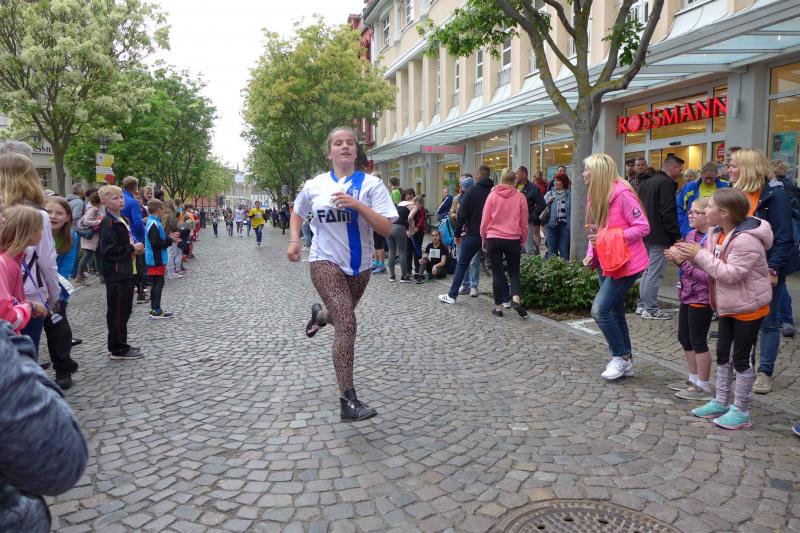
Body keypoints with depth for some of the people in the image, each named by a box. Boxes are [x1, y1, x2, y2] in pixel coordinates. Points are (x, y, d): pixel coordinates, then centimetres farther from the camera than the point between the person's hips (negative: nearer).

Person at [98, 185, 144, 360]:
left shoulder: (123, 220, 15)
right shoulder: (108, 223, -15)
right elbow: (109, 250, -23)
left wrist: (135, 248, 7)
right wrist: (132, 248, -15)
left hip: (126, 271, 10)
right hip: (115, 274, -10)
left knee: (125, 309, 16)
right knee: (117, 311, -2)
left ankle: (120, 345, 27)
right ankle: (118, 349, 7)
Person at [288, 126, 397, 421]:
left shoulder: (371, 184, -7)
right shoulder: (314, 185, 0)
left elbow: (387, 229, -15)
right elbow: (296, 212, 20)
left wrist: (357, 205, -26)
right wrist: (294, 241, 4)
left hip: (359, 265, 2)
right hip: (325, 262, -2)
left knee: (342, 317, 23)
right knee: (346, 323, -19)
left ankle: (319, 314, 61)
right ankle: (348, 400, -16)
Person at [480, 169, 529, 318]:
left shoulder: (492, 195, 0)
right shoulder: (520, 197, 1)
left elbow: (485, 220, 2)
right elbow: (524, 223, 6)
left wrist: (484, 238, 15)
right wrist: (522, 241, 18)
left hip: (494, 239, 0)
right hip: (513, 240, 0)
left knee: (497, 273, 6)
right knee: (514, 272, 12)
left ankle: (498, 307, 8)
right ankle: (516, 299, -11)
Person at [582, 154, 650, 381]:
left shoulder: (623, 194, -18)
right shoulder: (595, 196, 7)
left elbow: (643, 227, -18)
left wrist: (611, 237, -24)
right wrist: (591, 254, -2)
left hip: (625, 262, -9)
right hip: (606, 262, 9)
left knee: (600, 310, -13)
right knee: (615, 312, 13)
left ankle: (621, 357, 5)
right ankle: (625, 362, 25)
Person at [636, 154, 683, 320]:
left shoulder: (647, 181, 15)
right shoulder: (666, 183, -14)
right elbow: (669, 213, -19)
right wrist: (677, 235, -13)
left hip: (645, 234, 9)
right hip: (659, 237, -9)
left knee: (648, 270, 17)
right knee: (655, 273, -5)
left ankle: (642, 305, 21)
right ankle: (650, 309, -1)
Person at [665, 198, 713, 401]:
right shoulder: (691, 235, 5)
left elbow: (707, 275, -25)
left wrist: (682, 261, -24)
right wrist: (677, 258, -2)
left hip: (702, 298, -9)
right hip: (688, 295, 9)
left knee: (698, 341, 3)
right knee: (684, 338, 18)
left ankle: (703, 387, 18)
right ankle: (694, 379, 33)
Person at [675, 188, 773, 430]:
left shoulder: (746, 240, -26)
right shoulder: (718, 233, 2)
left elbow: (731, 274, -30)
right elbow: (714, 265, 7)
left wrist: (701, 255, -26)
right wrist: (692, 256, -10)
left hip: (749, 307, -9)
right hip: (728, 306, 9)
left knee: (740, 358, 1)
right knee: (723, 354, 15)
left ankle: (741, 411, 15)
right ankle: (721, 403, 28)